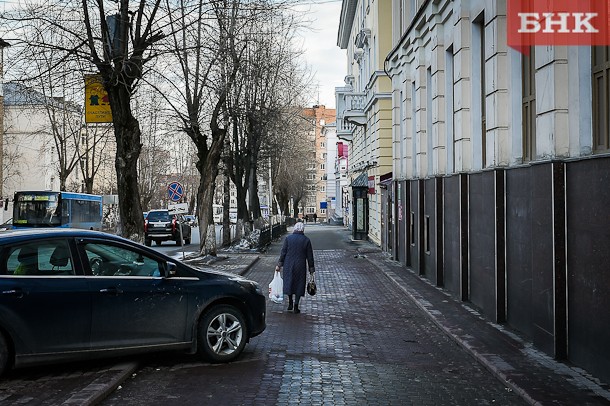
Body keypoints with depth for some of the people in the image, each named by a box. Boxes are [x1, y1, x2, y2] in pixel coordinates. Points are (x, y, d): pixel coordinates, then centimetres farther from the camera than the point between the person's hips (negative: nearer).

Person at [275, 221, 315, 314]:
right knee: (299, 284, 8)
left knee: (289, 282, 17)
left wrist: (279, 265, 5)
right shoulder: (306, 240, -4)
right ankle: (296, 306, 9)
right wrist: (311, 268, 7)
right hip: (300, 266, -1)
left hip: (288, 265, 1)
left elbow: (283, 252, -2)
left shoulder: (288, 238, -3)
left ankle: (290, 303, 16)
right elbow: (309, 256, 0)